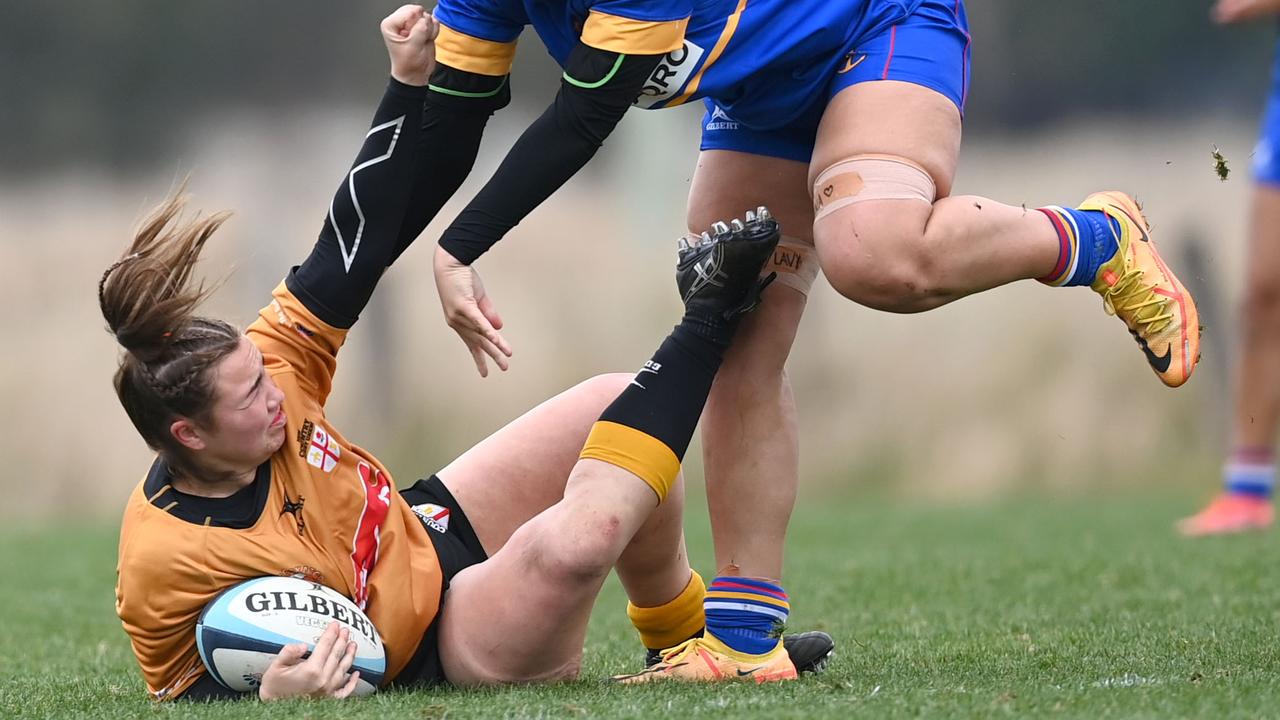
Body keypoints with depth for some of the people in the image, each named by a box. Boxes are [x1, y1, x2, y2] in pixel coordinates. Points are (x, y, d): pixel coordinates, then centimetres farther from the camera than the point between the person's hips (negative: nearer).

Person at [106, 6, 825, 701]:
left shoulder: (257, 366, -12)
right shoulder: (160, 560, -27)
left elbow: (352, 253, -6)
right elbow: (185, 696, -17)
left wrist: (411, 82, -10)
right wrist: (273, 691, -40)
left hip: (428, 534, 8)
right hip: (431, 655, -8)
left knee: (616, 404, -1)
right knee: (576, 540, -33)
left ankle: (685, 638, 16)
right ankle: (708, 322, -15)